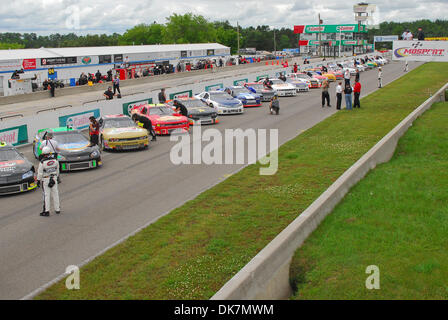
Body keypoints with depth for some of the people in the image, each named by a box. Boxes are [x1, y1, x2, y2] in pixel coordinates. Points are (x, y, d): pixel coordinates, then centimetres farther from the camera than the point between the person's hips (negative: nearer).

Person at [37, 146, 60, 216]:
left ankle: (46, 211, 2)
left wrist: (38, 180, 0)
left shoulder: (42, 162, -17)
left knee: (46, 195, 0)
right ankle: (57, 209, 20)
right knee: (55, 194, 12)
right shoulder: (55, 160, -3)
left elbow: (40, 173, -10)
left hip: (45, 180, -4)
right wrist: (57, 177, 22)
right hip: (54, 178, 4)